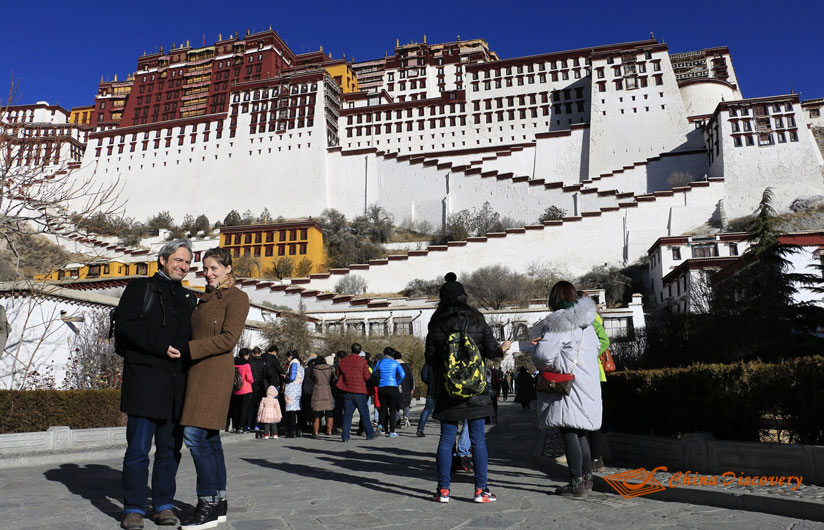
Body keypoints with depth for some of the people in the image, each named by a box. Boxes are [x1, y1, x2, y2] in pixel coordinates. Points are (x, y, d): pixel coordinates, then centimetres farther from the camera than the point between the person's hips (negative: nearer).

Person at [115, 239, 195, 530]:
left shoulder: (189, 298, 19)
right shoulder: (140, 287, 5)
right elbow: (124, 327, -6)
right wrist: (161, 347, -14)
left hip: (177, 383, 5)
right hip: (145, 378, -4)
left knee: (171, 447, 8)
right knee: (139, 446, -1)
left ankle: (164, 505, 19)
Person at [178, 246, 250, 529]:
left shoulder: (237, 297, -6)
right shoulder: (206, 298, 20)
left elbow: (228, 338, -15)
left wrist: (187, 349, -17)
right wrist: (184, 350, 7)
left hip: (214, 370, -8)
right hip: (197, 370, 8)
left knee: (195, 436, -12)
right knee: (209, 438, 9)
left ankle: (207, 505, -3)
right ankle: (219, 504, 16)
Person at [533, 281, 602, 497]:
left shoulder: (558, 322, -15)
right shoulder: (585, 321, 12)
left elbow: (543, 354, -19)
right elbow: (596, 346, 24)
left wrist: (544, 366, 2)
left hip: (568, 384, -9)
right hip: (588, 382, 9)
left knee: (569, 432, -4)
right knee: (580, 432, 17)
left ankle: (577, 483, -2)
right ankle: (587, 477, 24)